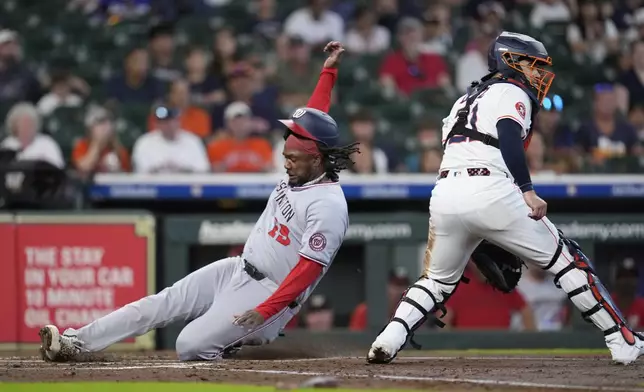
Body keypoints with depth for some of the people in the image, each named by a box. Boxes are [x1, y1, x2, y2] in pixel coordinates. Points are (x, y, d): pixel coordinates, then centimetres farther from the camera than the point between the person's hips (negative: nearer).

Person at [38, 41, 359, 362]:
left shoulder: (329, 206, -22)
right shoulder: (300, 172, 6)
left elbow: (309, 268, -27)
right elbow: (311, 123, 21)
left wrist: (264, 312, -31)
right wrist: (328, 72, 23)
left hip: (269, 295, -9)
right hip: (235, 269, 9)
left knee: (189, 346, -19)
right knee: (161, 304, -1)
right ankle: (75, 342, -2)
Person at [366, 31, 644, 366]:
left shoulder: (466, 99, 31)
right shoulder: (512, 92, 8)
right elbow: (509, 140, -11)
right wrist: (528, 191, -21)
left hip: (445, 193, 6)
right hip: (490, 193, -6)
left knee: (438, 279, 22)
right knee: (566, 260, 5)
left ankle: (388, 341, -1)